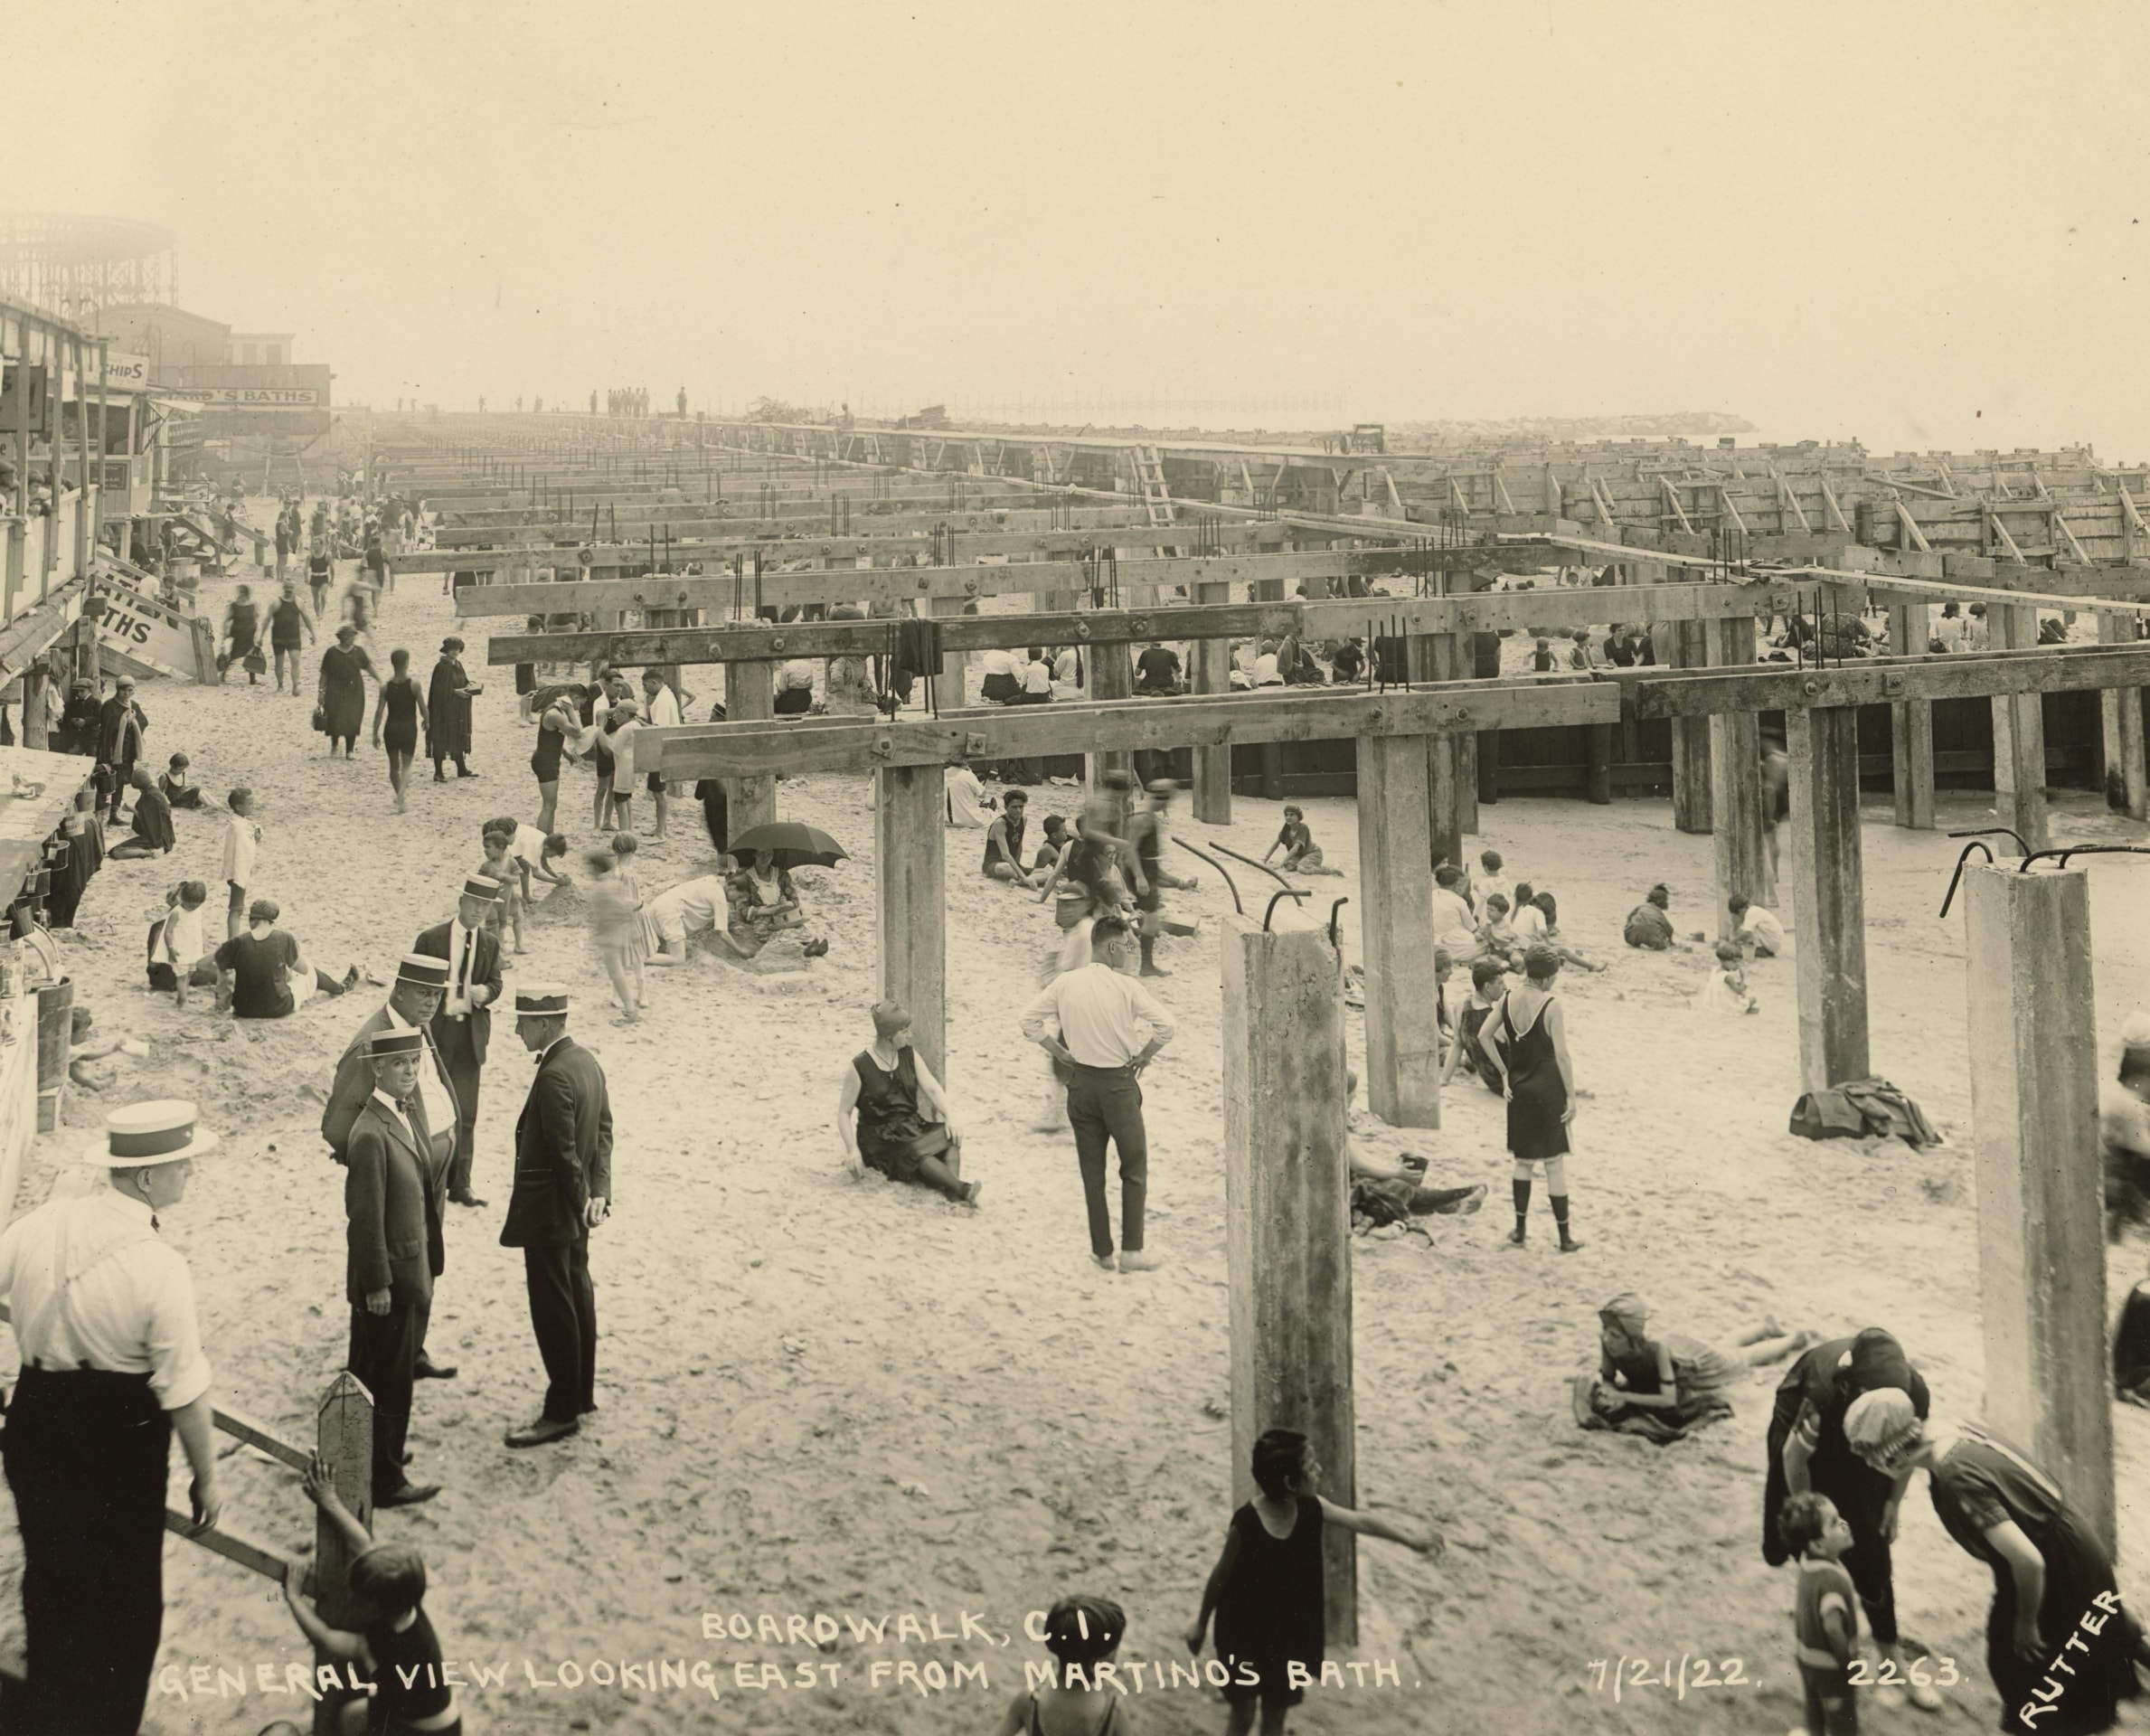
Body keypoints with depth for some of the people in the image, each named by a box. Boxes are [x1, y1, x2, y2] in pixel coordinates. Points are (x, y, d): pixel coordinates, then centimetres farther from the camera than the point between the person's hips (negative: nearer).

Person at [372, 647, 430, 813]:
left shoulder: (386, 686, -4)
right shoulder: (413, 684, -10)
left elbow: (379, 711, -4)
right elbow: (423, 708, -7)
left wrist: (375, 733, 2)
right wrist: (426, 721, 13)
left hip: (391, 729, 2)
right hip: (409, 729, -2)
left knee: (394, 766, 17)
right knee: (406, 765, 4)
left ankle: (400, 796, 30)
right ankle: (401, 795, -19)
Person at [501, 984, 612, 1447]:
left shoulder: (554, 1077, -25)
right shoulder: (587, 1061, 5)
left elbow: (564, 1152, -23)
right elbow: (604, 1130, 8)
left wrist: (580, 1204, -12)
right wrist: (599, 1191, 4)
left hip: (549, 1212, -10)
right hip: (574, 1209, 10)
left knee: (553, 1309, -1)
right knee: (577, 1296, 19)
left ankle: (562, 1412, 6)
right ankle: (582, 1394, 31)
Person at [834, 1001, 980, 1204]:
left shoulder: (909, 1055, 7)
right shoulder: (859, 1067, -8)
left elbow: (932, 1089, 2)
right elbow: (844, 1112, -5)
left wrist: (950, 1117, -17)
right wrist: (852, 1150, -19)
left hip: (912, 1128, 5)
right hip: (881, 1140, -5)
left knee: (951, 1135, -26)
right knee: (917, 1155, -35)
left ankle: (953, 1191, -45)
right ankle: (962, 1190, -50)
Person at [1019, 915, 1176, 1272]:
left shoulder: (1065, 983, -3)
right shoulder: (1125, 986, -14)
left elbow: (1029, 1020, 0)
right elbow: (1166, 1025, -20)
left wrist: (1060, 1053, 6)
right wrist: (1143, 1056, -5)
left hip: (1081, 1081, 4)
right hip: (1119, 1082, -4)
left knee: (1092, 1172, 13)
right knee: (1134, 1168, 11)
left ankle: (1102, 1252, 16)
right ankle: (1131, 1250, 8)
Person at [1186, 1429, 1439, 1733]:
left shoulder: (1311, 1510, -13)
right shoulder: (1246, 1524, -28)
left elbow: (1361, 1520, 2)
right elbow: (1221, 1575, -13)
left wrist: (1408, 1538, 4)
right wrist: (1201, 1624, -1)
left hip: (1289, 1633, 5)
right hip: (1244, 1633, -5)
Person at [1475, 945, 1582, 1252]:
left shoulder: (1508, 999, -1)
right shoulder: (1549, 1006, -17)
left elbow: (1484, 1035, 1)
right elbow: (1562, 1056, -16)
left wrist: (1504, 1073, 6)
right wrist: (1571, 1096, -9)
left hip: (1519, 1087, 5)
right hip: (1547, 1086, -5)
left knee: (1523, 1159, 17)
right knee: (1554, 1161, 4)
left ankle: (1519, 1231, 19)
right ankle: (1564, 1237, 10)